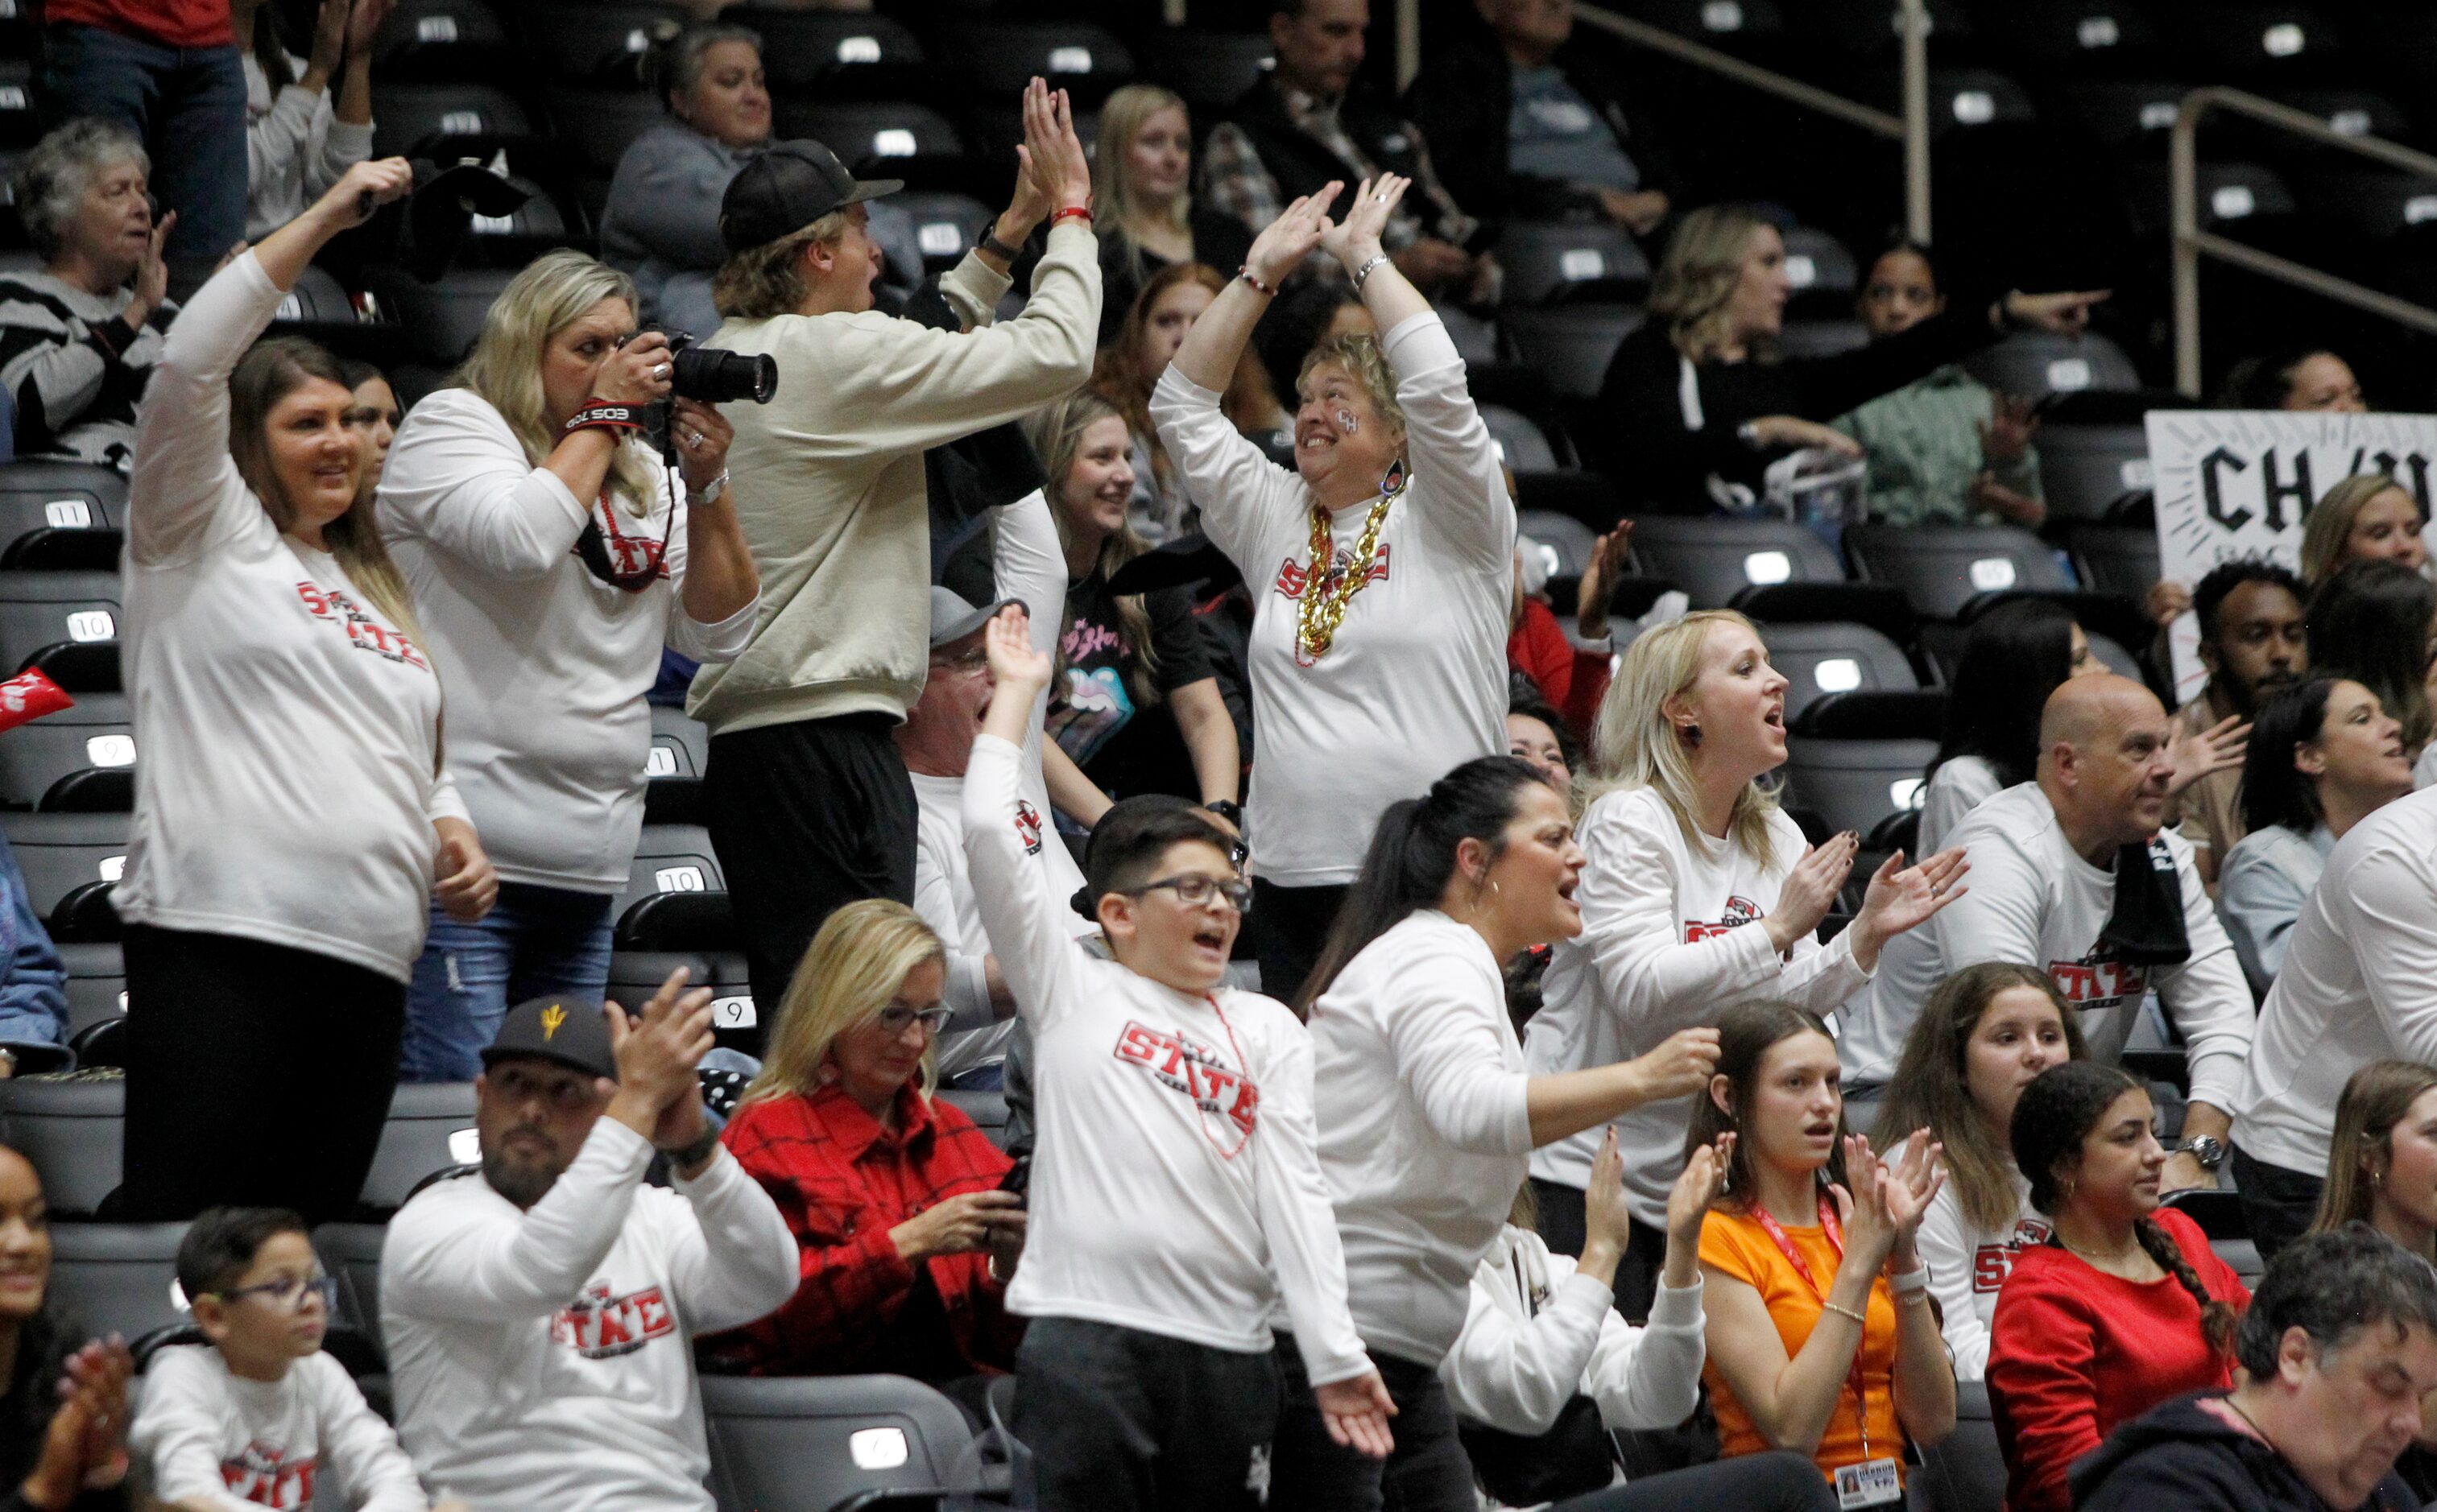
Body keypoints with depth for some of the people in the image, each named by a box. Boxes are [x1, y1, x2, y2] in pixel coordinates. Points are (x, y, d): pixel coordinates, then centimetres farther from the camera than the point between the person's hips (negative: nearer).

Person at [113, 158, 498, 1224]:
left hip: (370, 955, 7)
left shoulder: (378, 593, 29)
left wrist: (454, 836, 11)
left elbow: (418, 765, 34)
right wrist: (324, 219, -4)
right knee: (188, 1241, -15)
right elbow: (190, 364, -5)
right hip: (222, 936, -7)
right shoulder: (204, 537, 9)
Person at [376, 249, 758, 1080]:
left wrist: (708, 484, 0)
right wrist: (602, 415, -7)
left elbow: (719, 631, 13)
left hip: (586, 868, 7)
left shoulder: (643, 477, 18)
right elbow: (521, 539, -19)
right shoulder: (451, 425, 0)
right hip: (464, 855, -7)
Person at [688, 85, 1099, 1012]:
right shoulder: (836, 353, -11)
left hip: (738, 734, 9)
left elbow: (921, 356, 29)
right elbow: (1055, 353, -10)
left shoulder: (729, 357, 15)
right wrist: (1069, 213, 5)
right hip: (828, 733, -9)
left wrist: (1006, 238, 32)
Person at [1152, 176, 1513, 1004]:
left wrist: (1363, 254, 0)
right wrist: (1260, 272, 16)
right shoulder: (1275, 521, 18)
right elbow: (1182, 407, 19)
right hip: (1292, 875, 5)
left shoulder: (1441, 520, 3)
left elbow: (1437, 385, -11)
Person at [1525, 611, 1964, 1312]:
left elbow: (1792, 1006, 9)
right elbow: (1642, 991, -21)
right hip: (1584, 1173, -7)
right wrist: (1778, 928, -22)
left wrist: (1866, 935, -6)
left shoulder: (1775, 837, 12)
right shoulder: (1629, 821, -10)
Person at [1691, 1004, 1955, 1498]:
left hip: (1892, 1495, 4)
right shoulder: (1715, 1238, -2)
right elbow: (1792, 1430, -13)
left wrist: (1904, 1257, -4)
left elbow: (1933, 1423, 4)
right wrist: (1858, 1265, -13)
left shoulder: (1854, 1223, 14)